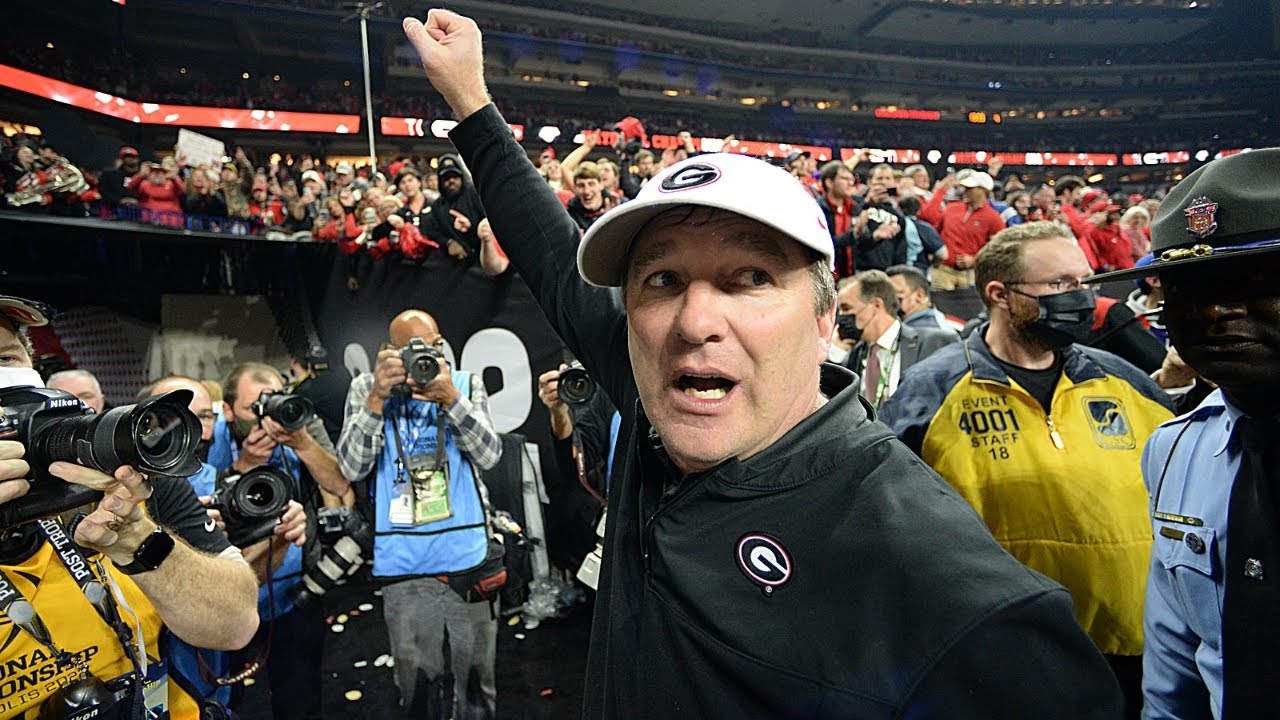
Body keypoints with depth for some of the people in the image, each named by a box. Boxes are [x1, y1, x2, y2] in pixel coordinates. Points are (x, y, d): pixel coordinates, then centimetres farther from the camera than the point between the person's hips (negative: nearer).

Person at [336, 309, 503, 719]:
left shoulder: (467, 384, 5)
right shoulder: (366, 389, 3)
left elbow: (489, 455, -7)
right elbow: (351, 467, -7)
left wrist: (450, 398, -21)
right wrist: (378, 398, -19)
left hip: (469, 558, 1)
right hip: (403, 565, 0)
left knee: (477, 680, 12)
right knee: (418, 683, 11)